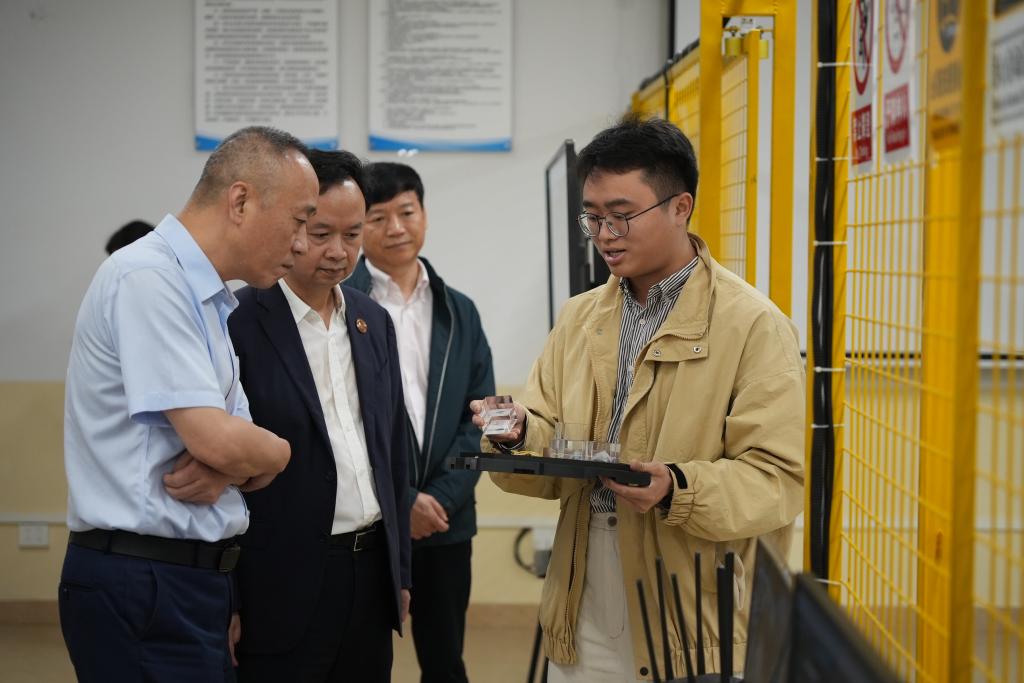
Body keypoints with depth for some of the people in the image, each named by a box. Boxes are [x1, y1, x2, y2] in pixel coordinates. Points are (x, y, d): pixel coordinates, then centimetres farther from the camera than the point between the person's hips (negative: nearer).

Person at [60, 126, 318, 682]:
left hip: (193, 582, 8)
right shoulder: (149, 278, -16)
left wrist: (227, 470, -9)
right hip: (141, 587, -8)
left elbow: (228, 446, 14)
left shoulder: (213, 301, 12)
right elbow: (216, 439, -23)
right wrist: (279, 451, -2)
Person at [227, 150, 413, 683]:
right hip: (284, 580, -6)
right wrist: (225, 603, -9)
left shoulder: (373, 322, 10)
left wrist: (399, 569, 15)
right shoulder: (239, 323, -10)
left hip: (371, 569, 6)